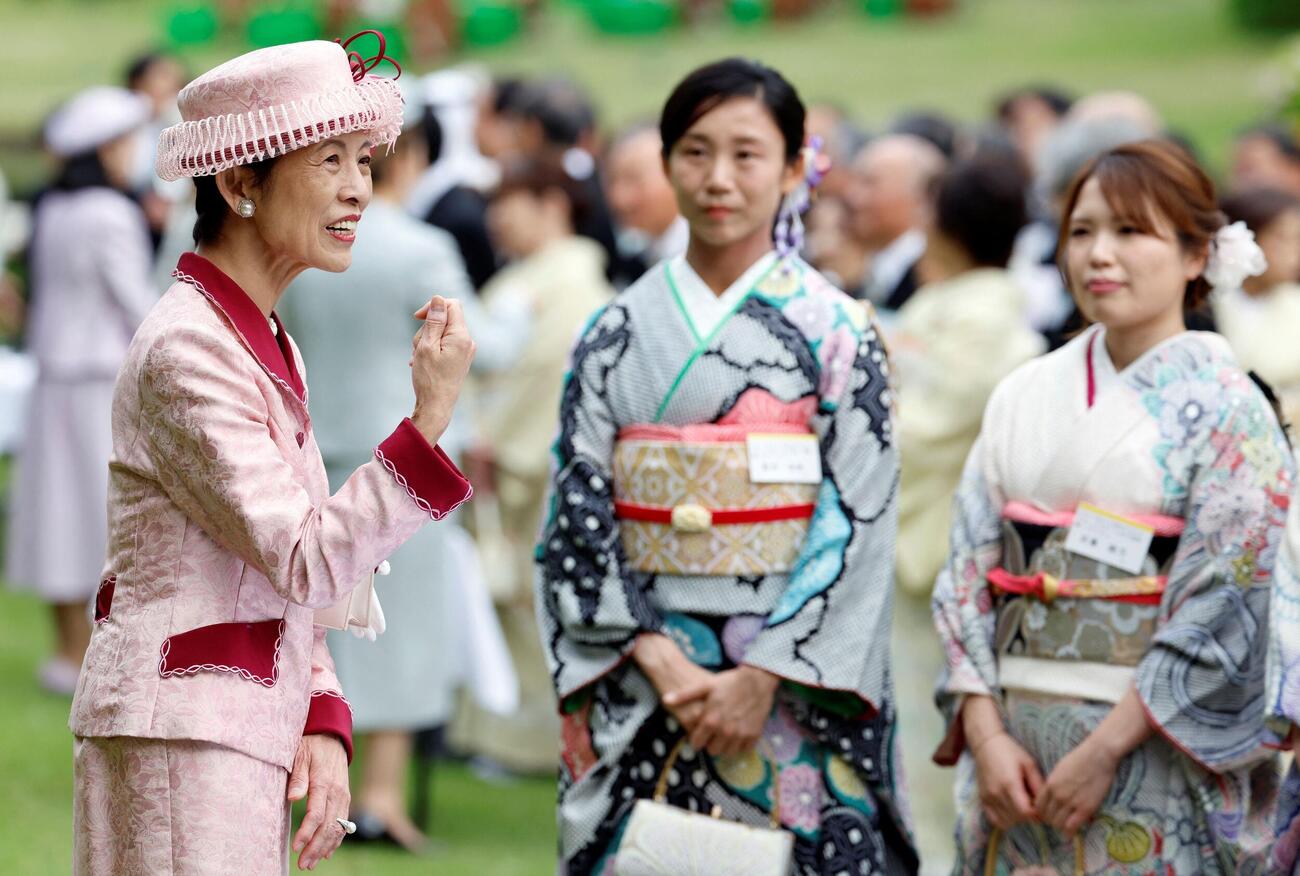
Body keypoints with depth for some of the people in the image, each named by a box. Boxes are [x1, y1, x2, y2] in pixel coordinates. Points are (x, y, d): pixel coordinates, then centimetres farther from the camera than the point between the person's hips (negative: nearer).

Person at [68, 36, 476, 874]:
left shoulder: (267, 343, 14)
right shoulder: (186, 350, -15)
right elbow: (305, 562, -20)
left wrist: (323, 723, 3)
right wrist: (431, 418, -26)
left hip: (248, 734, 9)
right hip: (179, 735, -9)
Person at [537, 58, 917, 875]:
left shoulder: (838, 332, 0)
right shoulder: (615, 335, 6)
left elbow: (858, 527, -6)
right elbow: (578, 516, 2)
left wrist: (763, 677, -14)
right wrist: (658, 660, -10)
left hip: (797, 690, -2)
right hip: (639, 686, 2)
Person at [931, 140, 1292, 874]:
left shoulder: (1227, 412, -4)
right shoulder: (1025, 397, 9)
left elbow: (1224, 616, -11)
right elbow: (969, 571, 6)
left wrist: (1106, 749, -16)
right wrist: (986, 732, -6)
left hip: (1155, 753, -4)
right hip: (1017, 748, 4)